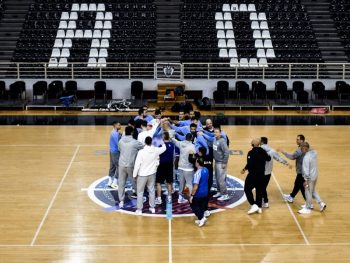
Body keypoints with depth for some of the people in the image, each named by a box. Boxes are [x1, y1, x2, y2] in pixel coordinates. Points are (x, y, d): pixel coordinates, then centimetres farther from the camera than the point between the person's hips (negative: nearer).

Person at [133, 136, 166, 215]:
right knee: (151, 190, 17)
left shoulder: (141, 152, -22)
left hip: (142, 175, -4)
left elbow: (137, 164, -18)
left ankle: (139, 209, 11)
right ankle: (152, 207, 25)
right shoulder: (156, 150, -9)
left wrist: (134, 175, -6)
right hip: (152, 174, 4)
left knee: (140, 192, 8)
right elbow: (164, 148, 13)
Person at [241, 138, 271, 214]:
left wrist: (244, 169, -5)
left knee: (247, 189, 5)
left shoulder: (251, 153, -18)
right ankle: (259, 207, 18)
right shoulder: (263, 151, 2)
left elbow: (249, 164, -22)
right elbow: (268, 159, 17)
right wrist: (268, 156, 39)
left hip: (253, 174, -6)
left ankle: (254, 205, -5)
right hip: (261, 174, 6)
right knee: (259, 190, 14)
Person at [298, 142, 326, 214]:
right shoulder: (314, 152, -3)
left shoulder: (306, 157, -26)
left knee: (308, 193, 7)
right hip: (315, 175, 8)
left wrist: (306, 180, -17)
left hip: (310, 178, -8)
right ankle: (321, 203, 24)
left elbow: (306, 170, -23)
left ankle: (307, 208, 20)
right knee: (313, 191, 24)